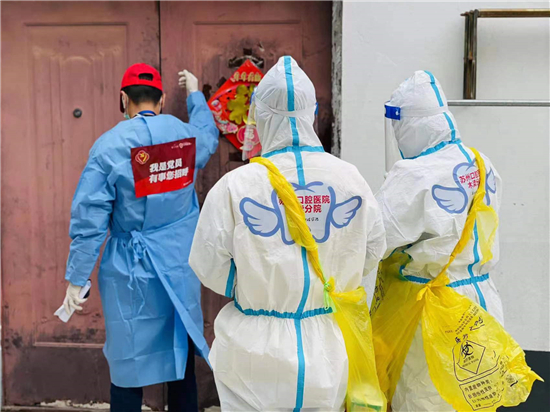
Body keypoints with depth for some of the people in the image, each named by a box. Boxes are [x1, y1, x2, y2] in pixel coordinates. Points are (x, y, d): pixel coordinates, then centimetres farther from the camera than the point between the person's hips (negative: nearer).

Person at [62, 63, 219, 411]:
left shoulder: (110, 145, -10)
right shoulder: (187, 135, 1)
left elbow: (90, 218, -11)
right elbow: (209, 135, 28)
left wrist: (77, 279, -5)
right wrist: (195, 94, 43)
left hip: (133, 272, -3)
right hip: (182, 270, 3)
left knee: (129, 367, 7)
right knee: (183, 361, 14)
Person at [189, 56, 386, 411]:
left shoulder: (235, 185, -16)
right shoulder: (349, 179, -8)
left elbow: (208, 266, -9)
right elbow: (372, 251, 5)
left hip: (256, 347, -2)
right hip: (326, 350, 2)